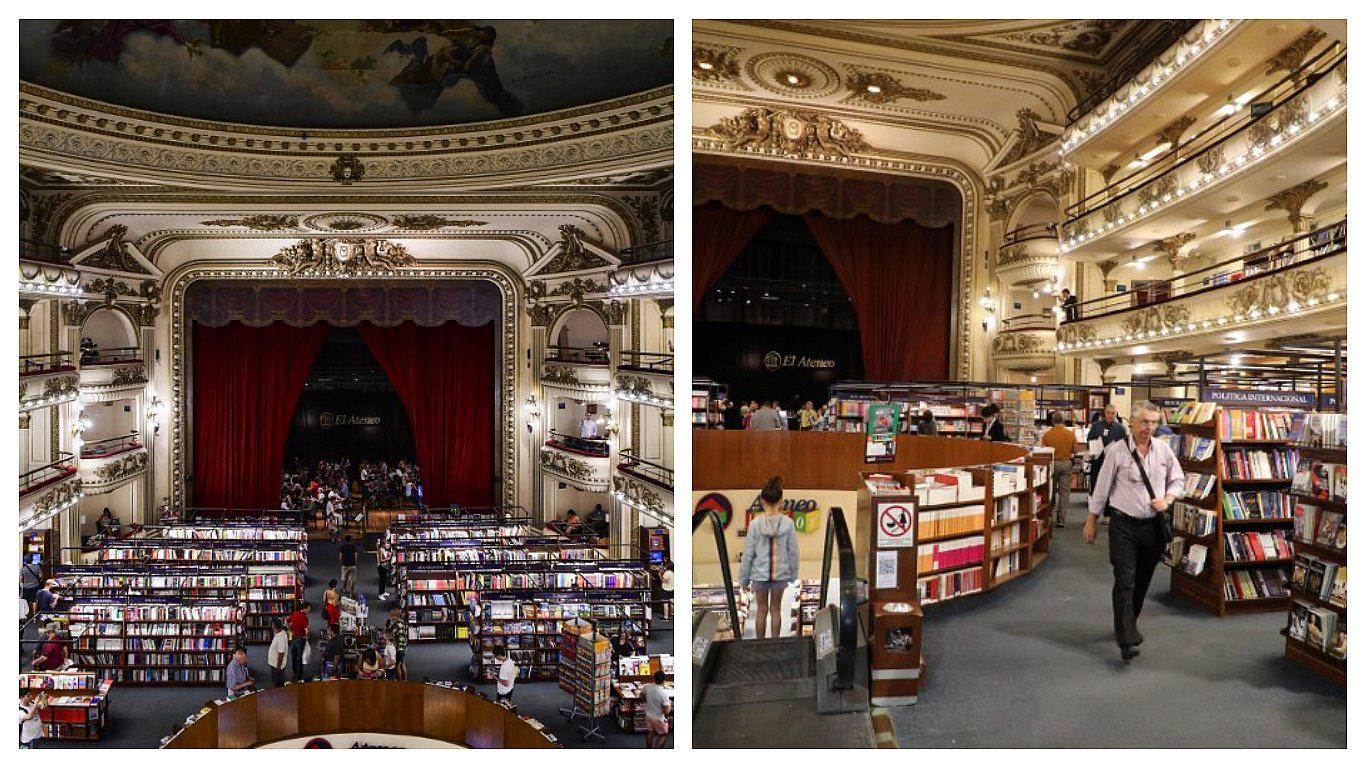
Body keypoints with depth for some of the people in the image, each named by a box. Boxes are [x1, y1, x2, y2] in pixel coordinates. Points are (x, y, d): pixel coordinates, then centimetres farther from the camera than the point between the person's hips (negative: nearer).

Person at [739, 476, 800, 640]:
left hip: (760, 574, -1)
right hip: (781, 574, 1)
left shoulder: (755, 523, -15)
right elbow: (793, 551, -4)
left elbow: (748, 553, -10)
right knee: (776, 610, 17)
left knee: (761, 610, 14)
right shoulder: (787, 523, -12)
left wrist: (744, 577, 1)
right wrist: (793, 573, 10)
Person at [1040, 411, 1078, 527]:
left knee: (1051, 491, 14)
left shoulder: (1047, 435, -10)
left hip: (1052, 463, -1)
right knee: (1064, 493, 5)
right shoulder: (1071, 434, -6)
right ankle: (1061, 520, 5)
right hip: (1066, 463, 1)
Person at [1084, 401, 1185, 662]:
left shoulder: (1163, 449, 4)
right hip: (1124, 525, -4)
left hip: (1154, 525, 4)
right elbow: (1102, 488, -2)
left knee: (1142, 581, 15)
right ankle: (1127, 641, -10)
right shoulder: (1117, 451, -8)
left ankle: (1129, 624, 35)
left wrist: (1167, 499, -5)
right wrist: (1091, 522, 2)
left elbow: (1177, 480, 16)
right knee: (1125, 582, -9)